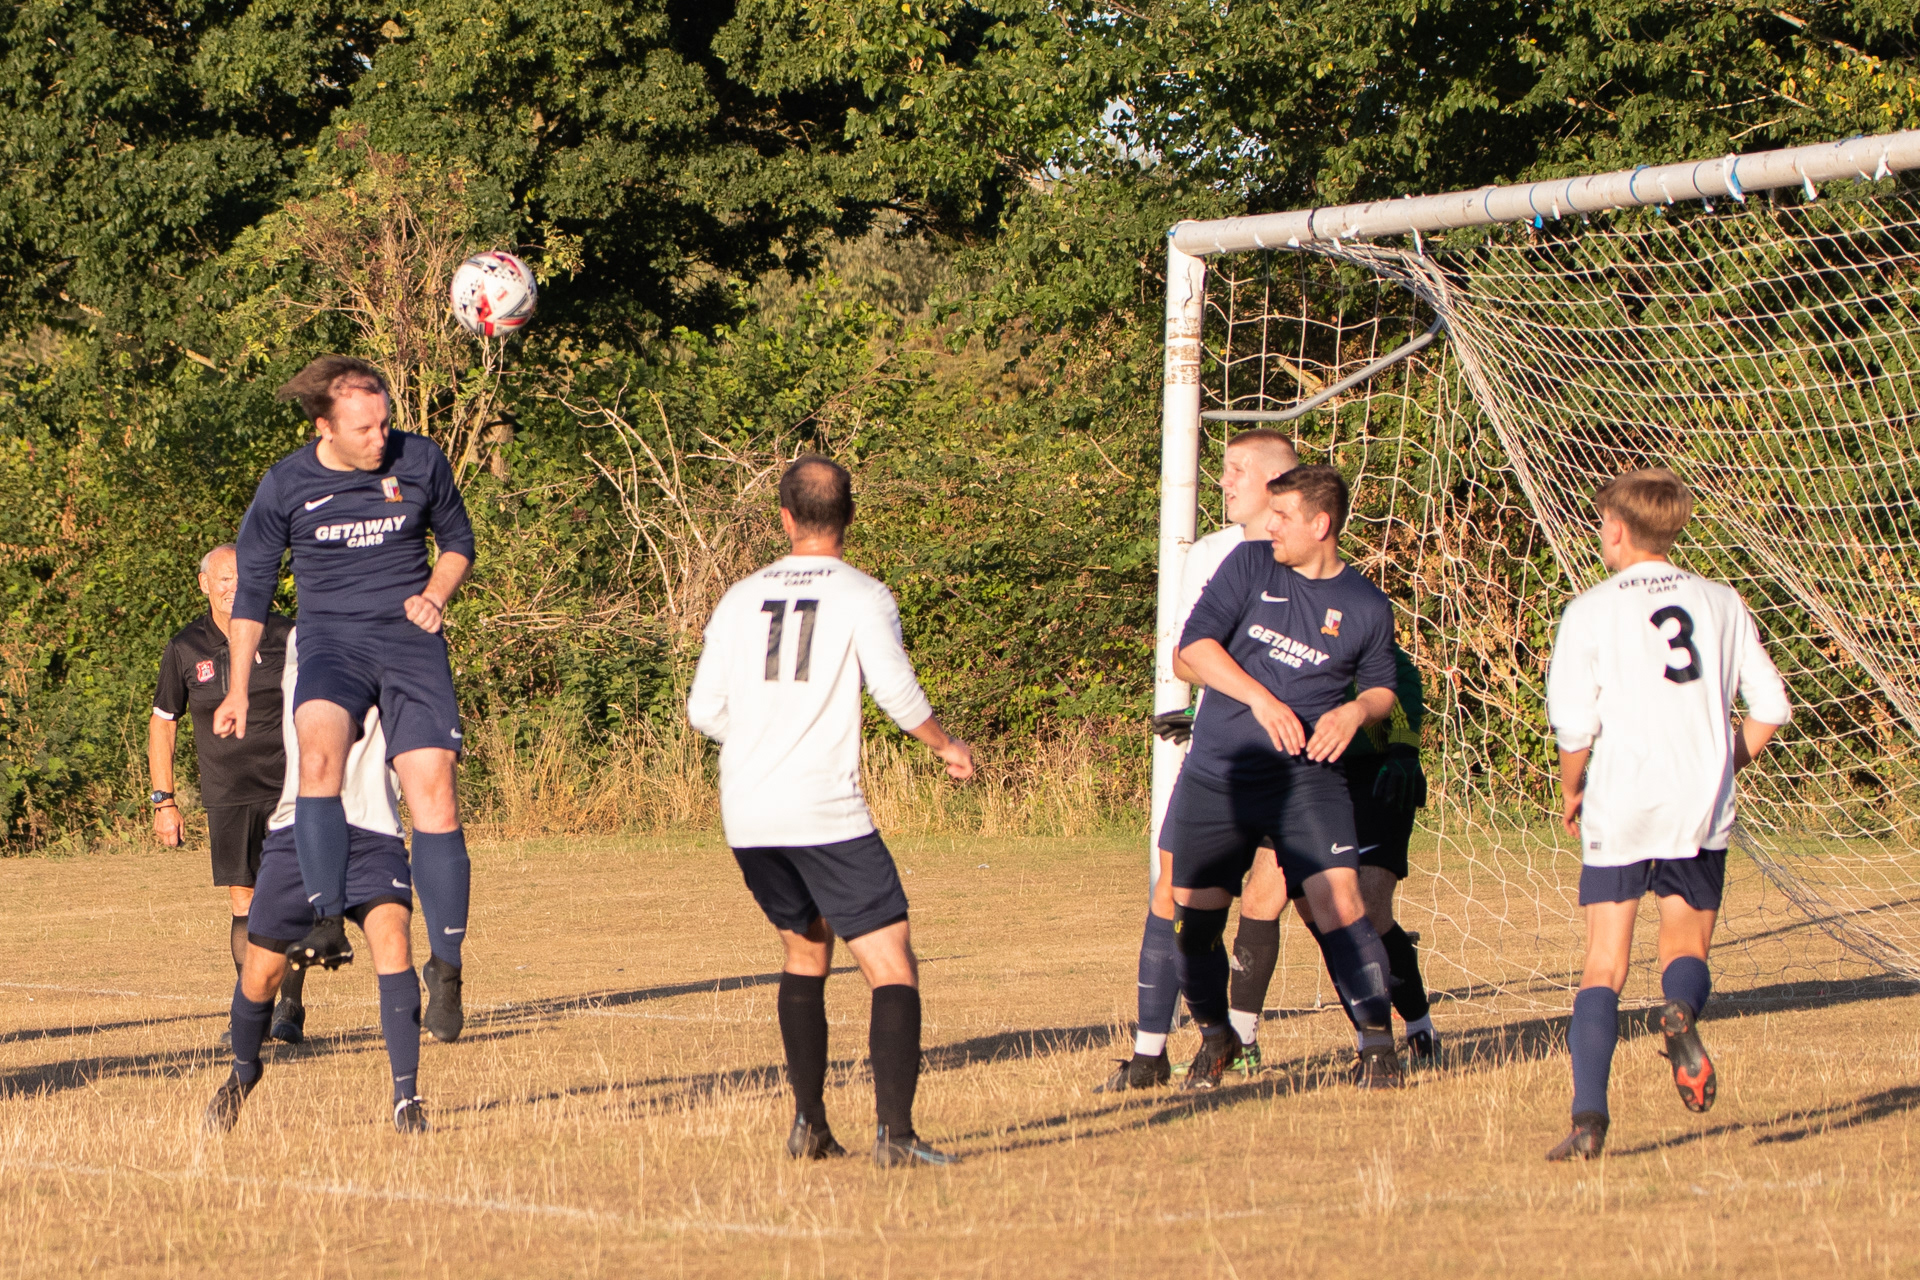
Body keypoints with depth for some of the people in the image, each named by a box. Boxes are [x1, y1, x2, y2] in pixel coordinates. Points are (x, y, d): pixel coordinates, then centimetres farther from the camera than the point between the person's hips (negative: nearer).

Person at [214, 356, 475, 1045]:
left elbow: (457, 541, 17)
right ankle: (329, 925, -35)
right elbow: (251, 584, 11)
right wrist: (239, 687, 12)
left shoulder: (420, 462, 1)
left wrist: (435, 594, -4)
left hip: (411, 640, 1)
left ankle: (446, 966, -1)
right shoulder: (286, 486, -1)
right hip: (333, 639, -1)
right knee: (319, 749, -32)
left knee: (433, 793, -12)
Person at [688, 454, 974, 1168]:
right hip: (825, 812, -5)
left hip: (745, 815, 5)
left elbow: (704, 711, 12)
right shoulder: (862, 597, -1)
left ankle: (808, 1124, 19)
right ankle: (894, 1132, -17)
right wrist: (947, 747, 10)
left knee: (805, 947, 24)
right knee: (892, 967, -2)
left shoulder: (741, 599, 11)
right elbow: (898, 693, -10)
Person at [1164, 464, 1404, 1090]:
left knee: (1339, 899, -19)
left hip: (1305, 778, -2)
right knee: (1192, 914, 3)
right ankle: (1215, 1036, 27)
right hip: (1216, 774, 2)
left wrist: (1357, 710, -10)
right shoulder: (1250, 566, 2)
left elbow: (1381, 687, 14)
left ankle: (1377, 1042, -9)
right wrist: (1261, 699, -16)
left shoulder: (1366, 607, 3)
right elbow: (1195, 644, -5)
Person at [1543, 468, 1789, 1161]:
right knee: (1687, 945, 14)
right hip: (1702, 812, 2)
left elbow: (1575, 723, -7)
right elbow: (1771, 706, 7)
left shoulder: (1591, 611, -1)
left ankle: (1588, 1115, -10)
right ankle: (1681, 1012, -23)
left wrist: (1571, 792, 11)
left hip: (1619, 809, -2)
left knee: (1604, 964, 4)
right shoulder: (1722, 603, 9)